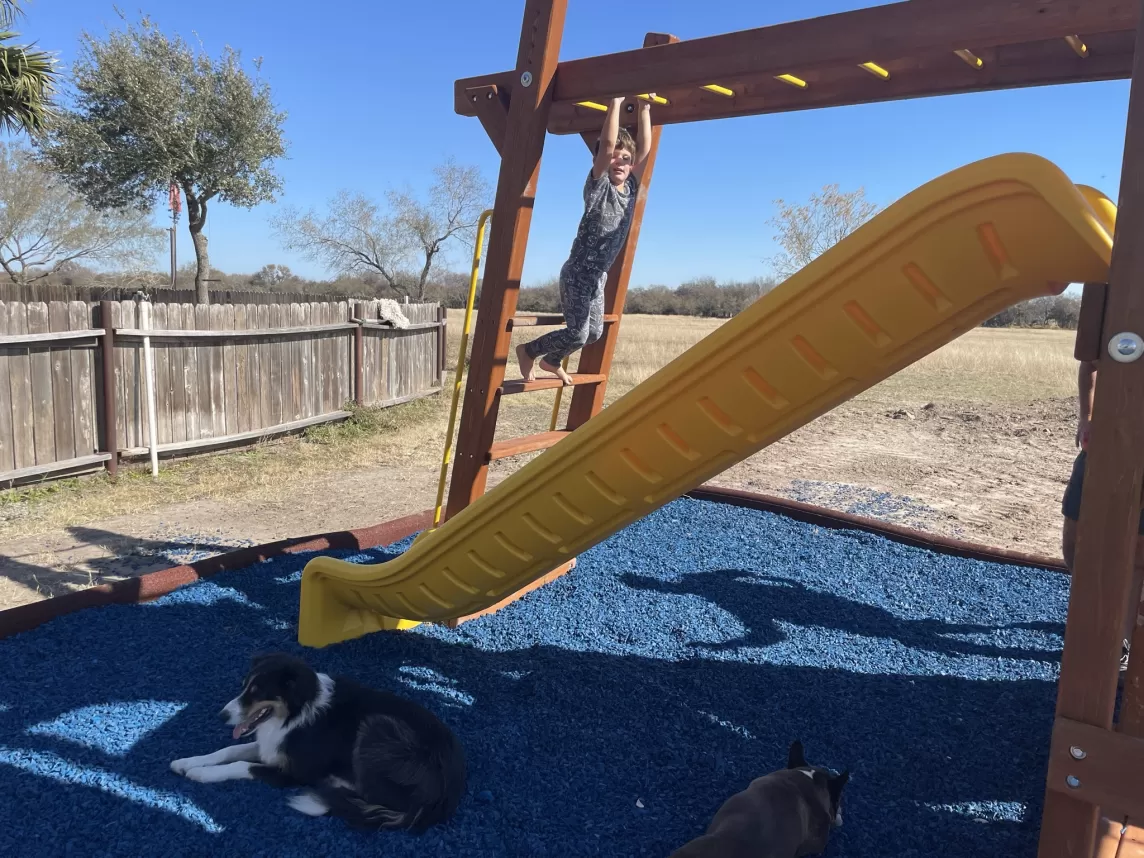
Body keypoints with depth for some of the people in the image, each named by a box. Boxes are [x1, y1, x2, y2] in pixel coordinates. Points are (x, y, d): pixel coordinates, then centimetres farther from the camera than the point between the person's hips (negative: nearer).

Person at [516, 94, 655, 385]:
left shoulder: (630, 189, 6)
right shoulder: (598, 186, -11)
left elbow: (645, 149, 3)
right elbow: (607, 145, -23)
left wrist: (645, 107, 5)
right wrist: (615, 103, -19)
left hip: (599, 275, 8)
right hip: (578, 272, -8)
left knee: (594, 332, 13)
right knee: (577, 333, -14)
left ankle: (551, 361, 36)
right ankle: (527, 351, 10)